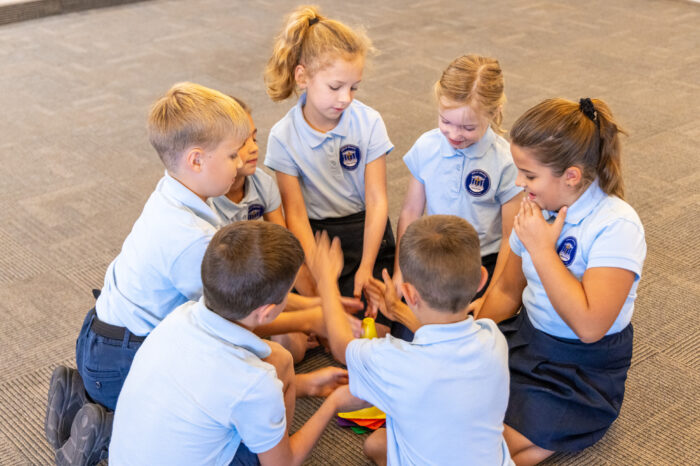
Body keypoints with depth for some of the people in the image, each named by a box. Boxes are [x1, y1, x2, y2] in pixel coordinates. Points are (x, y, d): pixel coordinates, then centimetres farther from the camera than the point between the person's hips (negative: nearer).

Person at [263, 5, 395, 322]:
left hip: (365, 230, 1)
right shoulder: (283, 136, -7)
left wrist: (366, 268, -14)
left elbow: (377, 201, -6)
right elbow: (295, 214, -10)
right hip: (314, 235, 0)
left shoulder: (369, 122, -6)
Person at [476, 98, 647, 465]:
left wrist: (541, 249, -27)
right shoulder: (539, 208, -2)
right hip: (525, 336, 7)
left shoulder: (617, 226, -24)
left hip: (583, 369, -7)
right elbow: (507, 290, 10)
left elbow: (589, 325, -32)